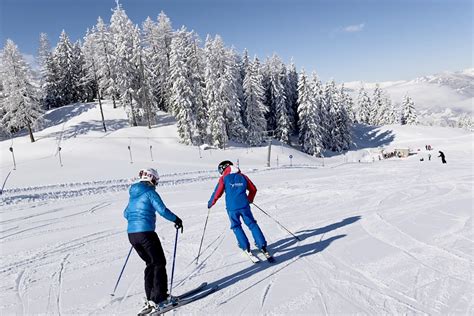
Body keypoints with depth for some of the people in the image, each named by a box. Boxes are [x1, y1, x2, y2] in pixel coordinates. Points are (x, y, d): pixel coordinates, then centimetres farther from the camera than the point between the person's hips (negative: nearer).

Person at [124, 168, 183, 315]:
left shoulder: (133, 194, 16)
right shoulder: (150, 192, -7)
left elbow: (126, 213, 27)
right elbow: (162, 210, -16)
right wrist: (176, 219, -2)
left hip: (131, 234, 8)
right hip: (146, 233, -8)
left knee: (151, 263, 18)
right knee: (159, 263, 5)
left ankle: (151, 299, 20)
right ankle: (159, 299, 4)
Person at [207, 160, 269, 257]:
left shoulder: (223, 178, 0)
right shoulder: (242, 176, 11)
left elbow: (217, 193, 0)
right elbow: (253, 189, 15)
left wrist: (210, 203, 15)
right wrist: (250, 199, 31)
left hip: (232, 208, -2)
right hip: (244, 206, 3)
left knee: (236, 227, 16)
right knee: (252, 224, 11)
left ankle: (246, 247, 14)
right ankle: (262, 246, 7)